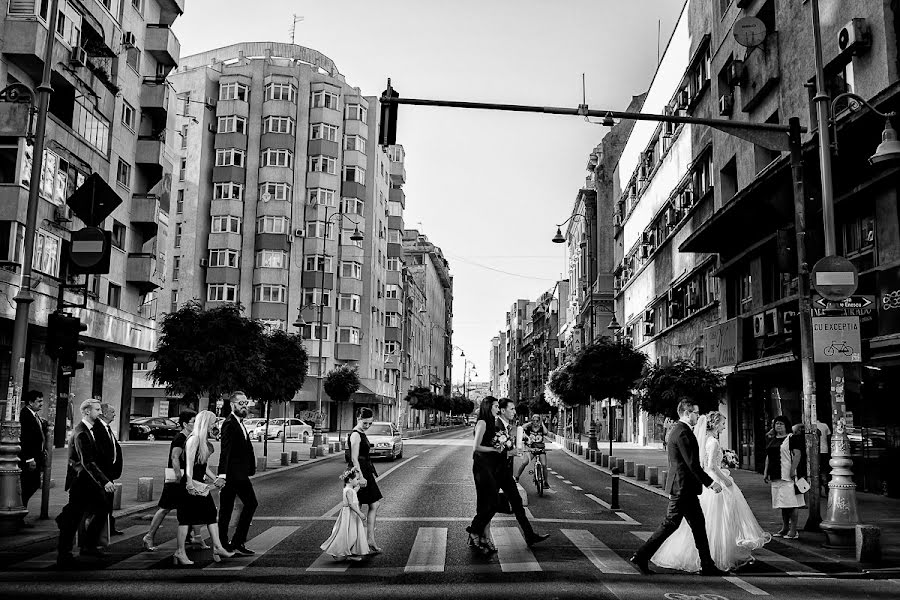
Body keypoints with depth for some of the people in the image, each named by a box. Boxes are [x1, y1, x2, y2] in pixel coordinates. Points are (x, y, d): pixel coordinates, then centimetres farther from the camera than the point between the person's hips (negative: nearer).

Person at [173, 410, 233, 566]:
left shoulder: (203, 440, 15)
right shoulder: (194, 439, -14)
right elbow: (189, 463, -20)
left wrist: (215, 479, 25)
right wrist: (189, 483, -26)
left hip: (200, 484, 10)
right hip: (191, 485, -10)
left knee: (211, 514, 6)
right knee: (186, 518, -2)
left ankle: (217, 547, 8)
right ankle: (180, 553, 6)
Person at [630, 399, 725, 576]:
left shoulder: (677, 430, 14)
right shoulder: (683, 433, -19)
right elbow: (692, 464, -22)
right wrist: (710, 482, -18)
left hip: (682, 487, 10)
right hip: (683, 487, -10)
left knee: (698, 525, 12)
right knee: (671, 523, -4)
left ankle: (707, 565, 16)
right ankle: (641, 556, 1)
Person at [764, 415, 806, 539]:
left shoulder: (793, 438, -5)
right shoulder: (772, 440, 17)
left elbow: (797, 455, -13)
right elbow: (768, 457, 21)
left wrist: (792, 472, -20)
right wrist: (766, 473, 15)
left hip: (788, 476, -7)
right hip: (776, 477, 7)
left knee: (791, 503, -6)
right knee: (783, 503, 13)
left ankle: (793, 530, -2)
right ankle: (785, 528, 20)